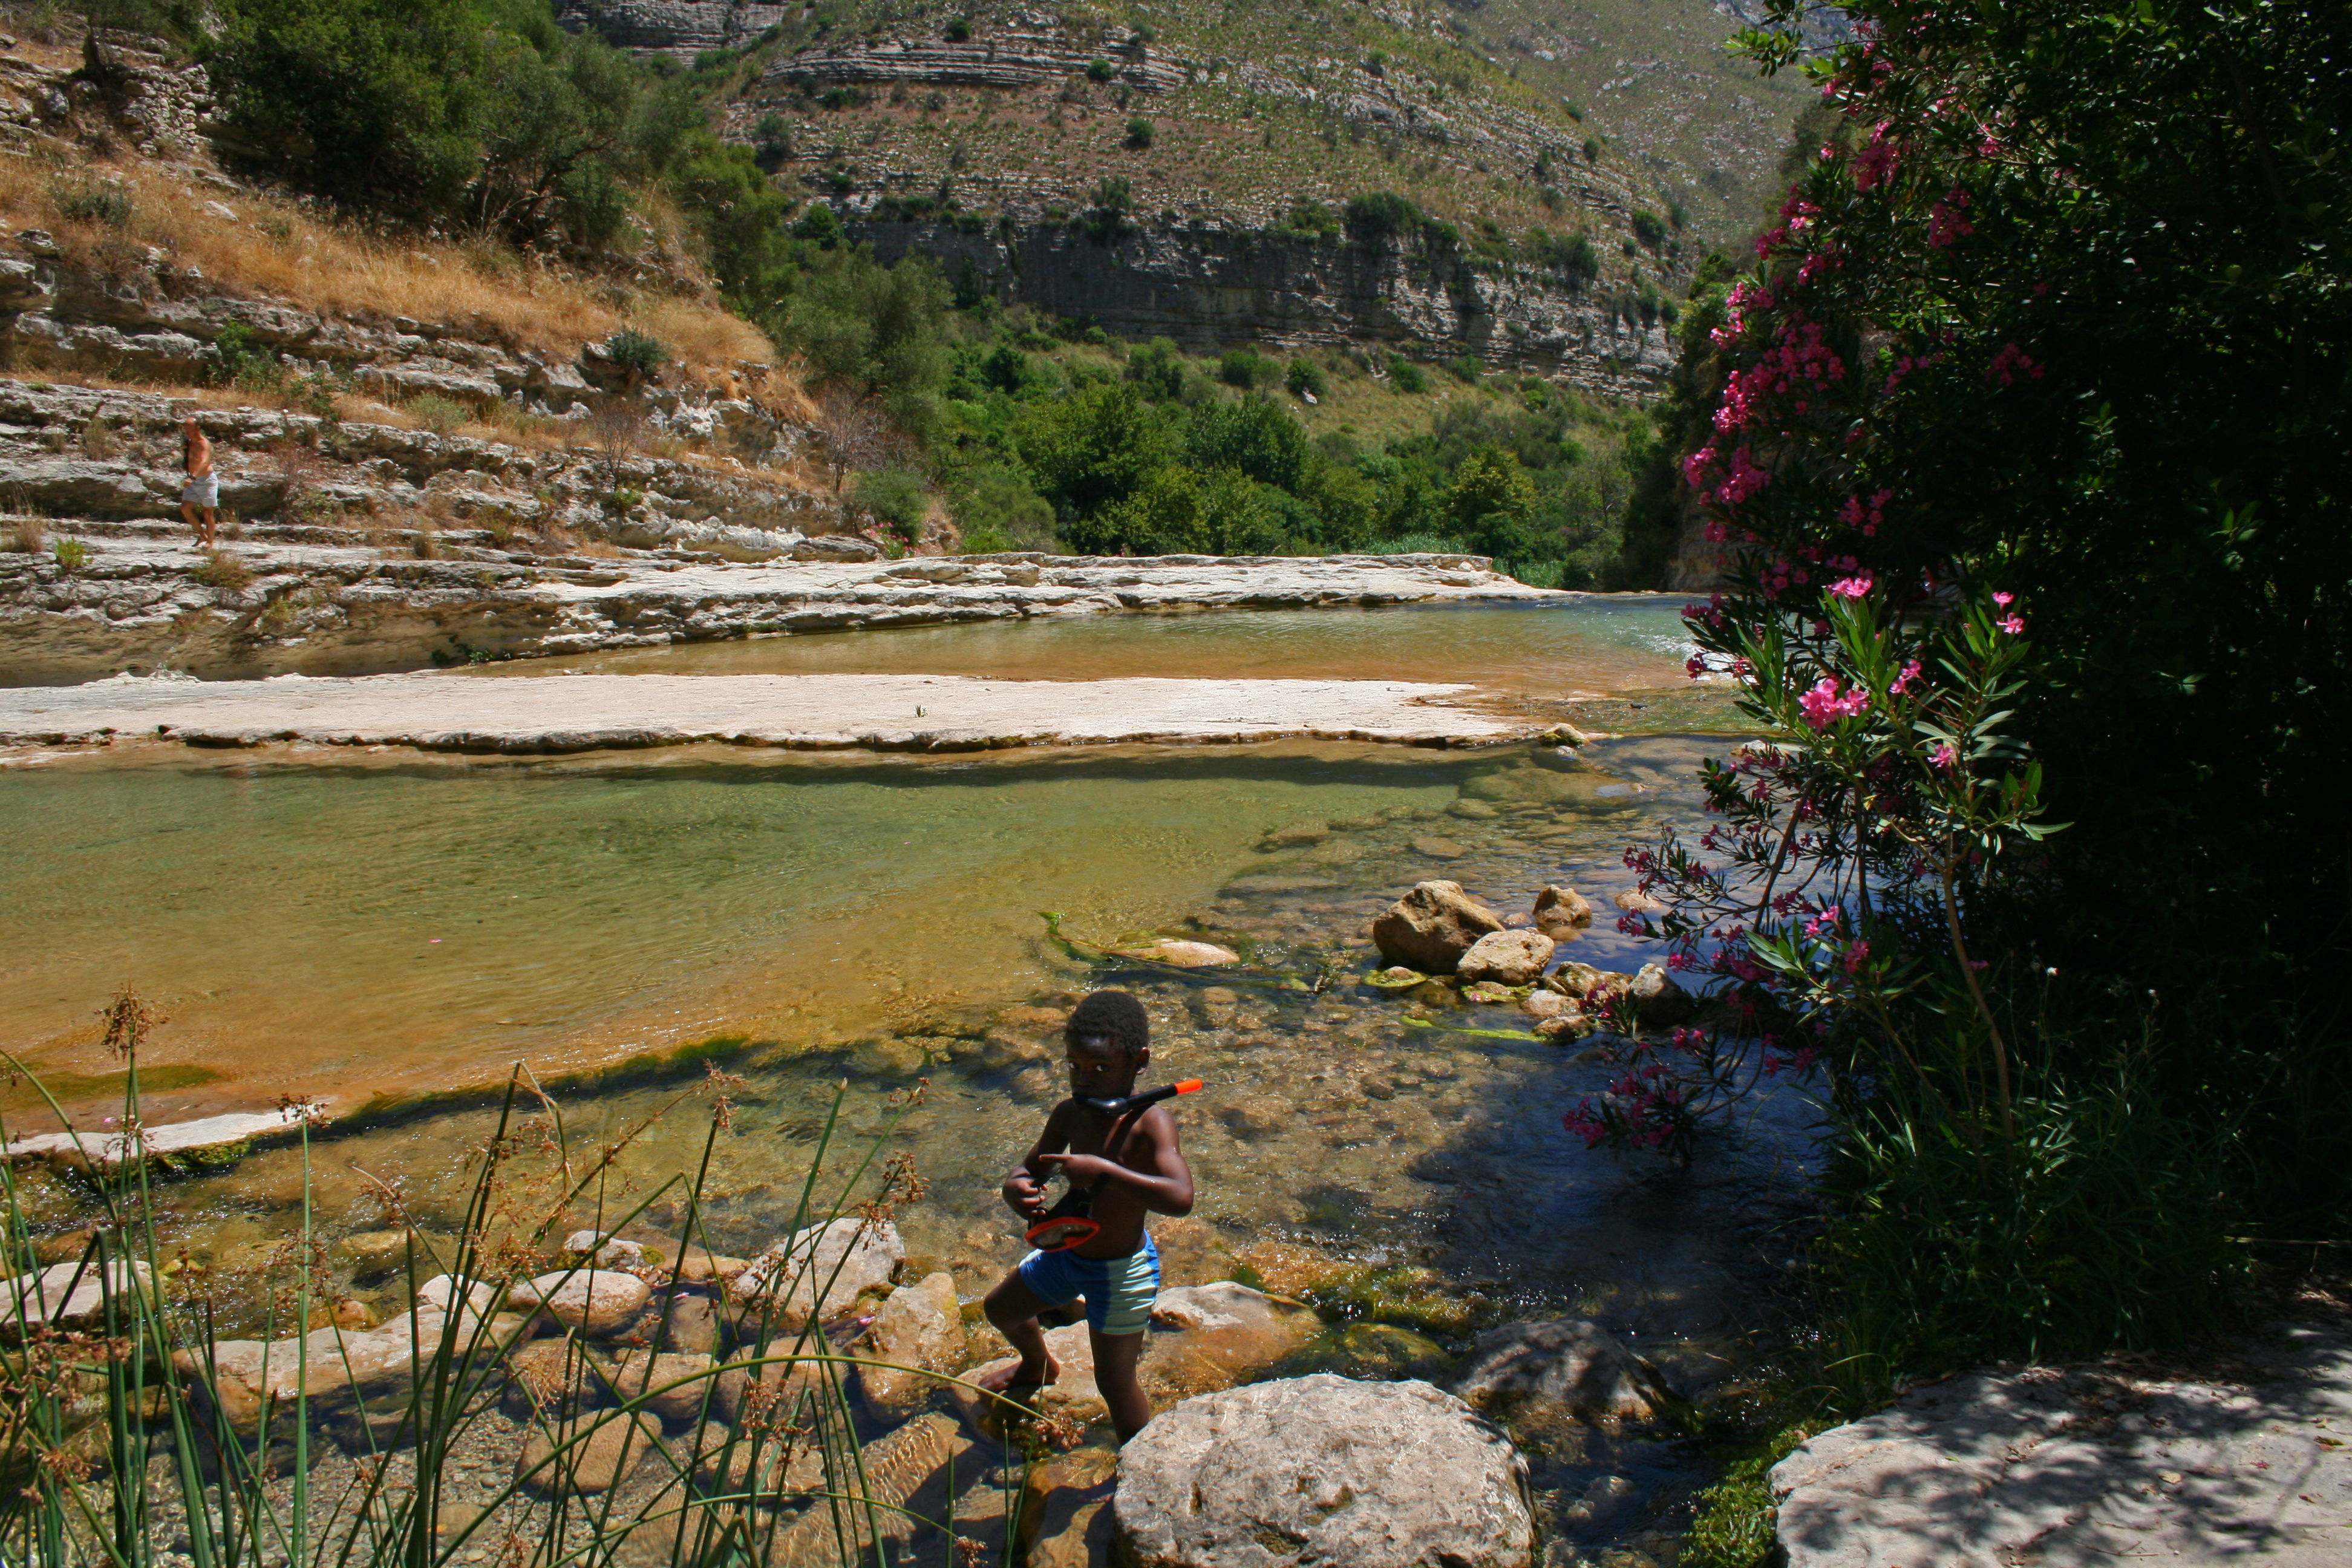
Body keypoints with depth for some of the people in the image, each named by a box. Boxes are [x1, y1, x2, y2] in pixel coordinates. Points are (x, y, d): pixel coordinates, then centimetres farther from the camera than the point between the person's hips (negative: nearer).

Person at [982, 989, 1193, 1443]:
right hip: (1067, 1253, 8)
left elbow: (1180, 1198, -46)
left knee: (1115, 1384, 2)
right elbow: (1029, 1170, 2)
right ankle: (1040, 1367, 60)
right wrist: (1017, 1190, -22)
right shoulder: (1069, 1114, -11)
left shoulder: (1149, 1123, -31)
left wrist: (1102, 1169, -46)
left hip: (1120, 1272, -8)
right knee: (1001, 1309, 28)